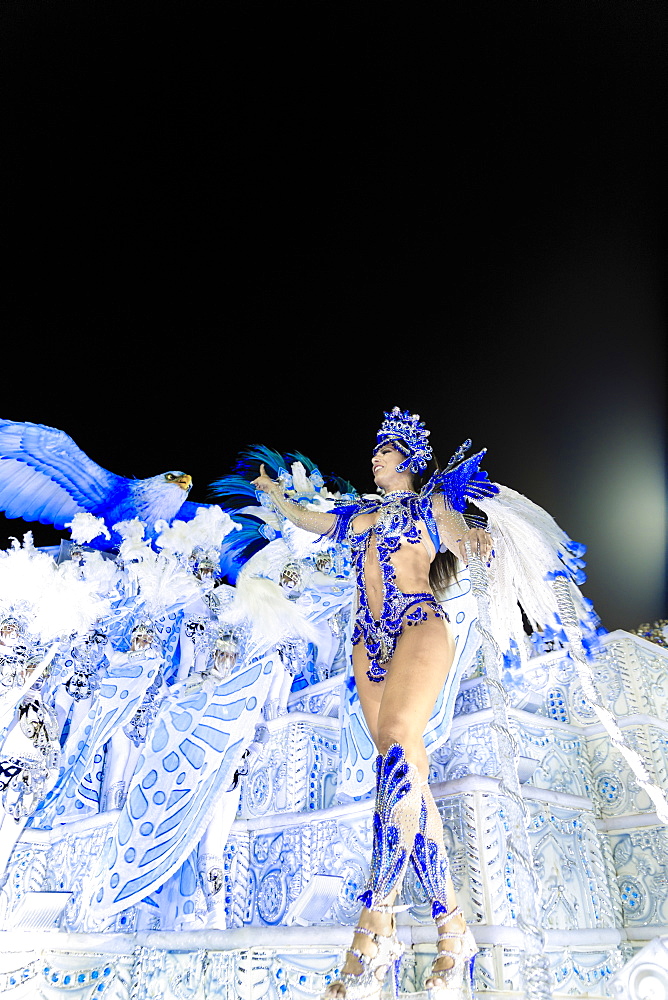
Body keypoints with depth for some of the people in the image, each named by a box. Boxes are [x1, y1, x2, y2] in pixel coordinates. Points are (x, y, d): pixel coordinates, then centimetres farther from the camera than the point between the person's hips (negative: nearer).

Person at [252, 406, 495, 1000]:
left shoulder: (430, 501, 15)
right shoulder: (362, 514, 27)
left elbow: (463, 542, -1)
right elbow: (304, 519, 40)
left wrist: (474, 541, -24)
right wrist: (273, 492, 52)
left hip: (419, 625, -5)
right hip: (370, 643, 5)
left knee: (397, 742, -28)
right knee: (409, 777, -3)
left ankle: (373, 933, -29)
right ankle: (453, 928, 1)